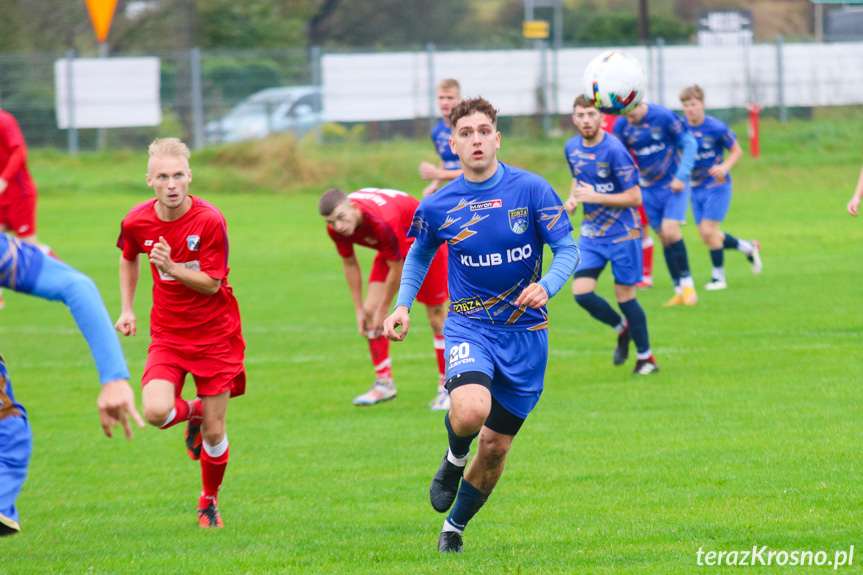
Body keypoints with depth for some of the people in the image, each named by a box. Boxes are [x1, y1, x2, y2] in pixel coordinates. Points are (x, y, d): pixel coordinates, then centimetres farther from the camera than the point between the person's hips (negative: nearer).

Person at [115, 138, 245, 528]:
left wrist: (171, 267, -30)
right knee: (156, 412, -23)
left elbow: (211, 284, -15)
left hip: (215, 335, -2)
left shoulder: (209, 220, -18)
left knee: (214, 433, 1)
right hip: (167, 334, 2)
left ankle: (209, 500, 30)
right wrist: (127, 308, 13)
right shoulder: (137, 221, -7)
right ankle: (193, 412, 15)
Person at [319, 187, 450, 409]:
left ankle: (446, 388, 5)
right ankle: (383, 383, 2)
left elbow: (396, 268, -28)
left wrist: (384, 310, -16)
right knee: (370, 310, -6)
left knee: (437, 318, -5)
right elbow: (349, 263, -2)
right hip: (394, 248, 7)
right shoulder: (337, 228, -21)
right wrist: (359, 309, -1)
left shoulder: (382, 222, -42)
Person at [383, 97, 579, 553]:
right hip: (469, 326, -1)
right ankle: (454, 459, 5)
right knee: (470, 411, -31)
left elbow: (568, 250, -4)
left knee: (495, 447, 7)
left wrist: (545, 287, -23)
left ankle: (454, 527, 31)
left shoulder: (531, 189, -7)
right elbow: (419, 256, 17)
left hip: (525, 334, 1)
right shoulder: (437, 206, -2)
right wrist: (402, 305, 3)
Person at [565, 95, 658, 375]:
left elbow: (634, 197, -17)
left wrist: (595, 197, -23)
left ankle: (646, 357, 16)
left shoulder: (614, 150, -18)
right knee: (581, 291, -8)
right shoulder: (572, 148, 2)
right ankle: (622, 328, 20)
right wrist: (572, 200, 3)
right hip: (591, 233, 6)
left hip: (622, 232, -6)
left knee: (624, 294, -1)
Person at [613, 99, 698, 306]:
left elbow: (689, 143, -9)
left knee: (670, 231, -18)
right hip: (649, 188, 4)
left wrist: (681, 176, -15)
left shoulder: (664, 117, -17)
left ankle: (687, 284, -4)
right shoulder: (622, 125, -5)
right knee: (664, 238, 2)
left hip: (673, 184, -4)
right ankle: (680, 291, 10)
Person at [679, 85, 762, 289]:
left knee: (708, 230, -14)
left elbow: (737, 152, -3)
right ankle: (748, 248, 30)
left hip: (717, 186, -5)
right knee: (707, 237, 6)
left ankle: (718, 276, 3)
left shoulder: (716, 128, -14)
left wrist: (724, 167, -21)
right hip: (696, 188, 5)